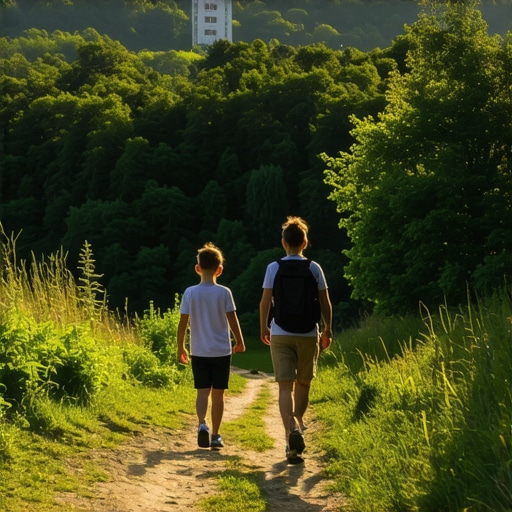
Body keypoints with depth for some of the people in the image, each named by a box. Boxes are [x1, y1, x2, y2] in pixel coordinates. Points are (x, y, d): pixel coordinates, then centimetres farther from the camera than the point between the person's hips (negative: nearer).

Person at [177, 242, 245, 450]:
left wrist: (180, 347, 8)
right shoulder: (224, 293, -7)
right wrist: (240, 342, 12)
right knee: (218, 393, 7)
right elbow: (232, 320, -4)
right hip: (221, 351, -1)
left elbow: (183, 323, -3)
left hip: (199, 352, 1)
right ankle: (215, 435, 10)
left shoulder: (190, 293, -4)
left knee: (202, 391, 4)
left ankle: (202, 423, -21)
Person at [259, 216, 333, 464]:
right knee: (303, 383, 18)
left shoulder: (274, 268, -1)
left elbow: (265, 301, -2)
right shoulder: (314, 268, 1)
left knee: (285, 386, -5)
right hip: (308, 334, 1)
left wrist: (263, 328, 12)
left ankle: (292, 431, -24)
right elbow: (325, 303, 1)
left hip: (280, 334, -1)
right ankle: (298, 424, 32)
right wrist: (328, 330, 13)